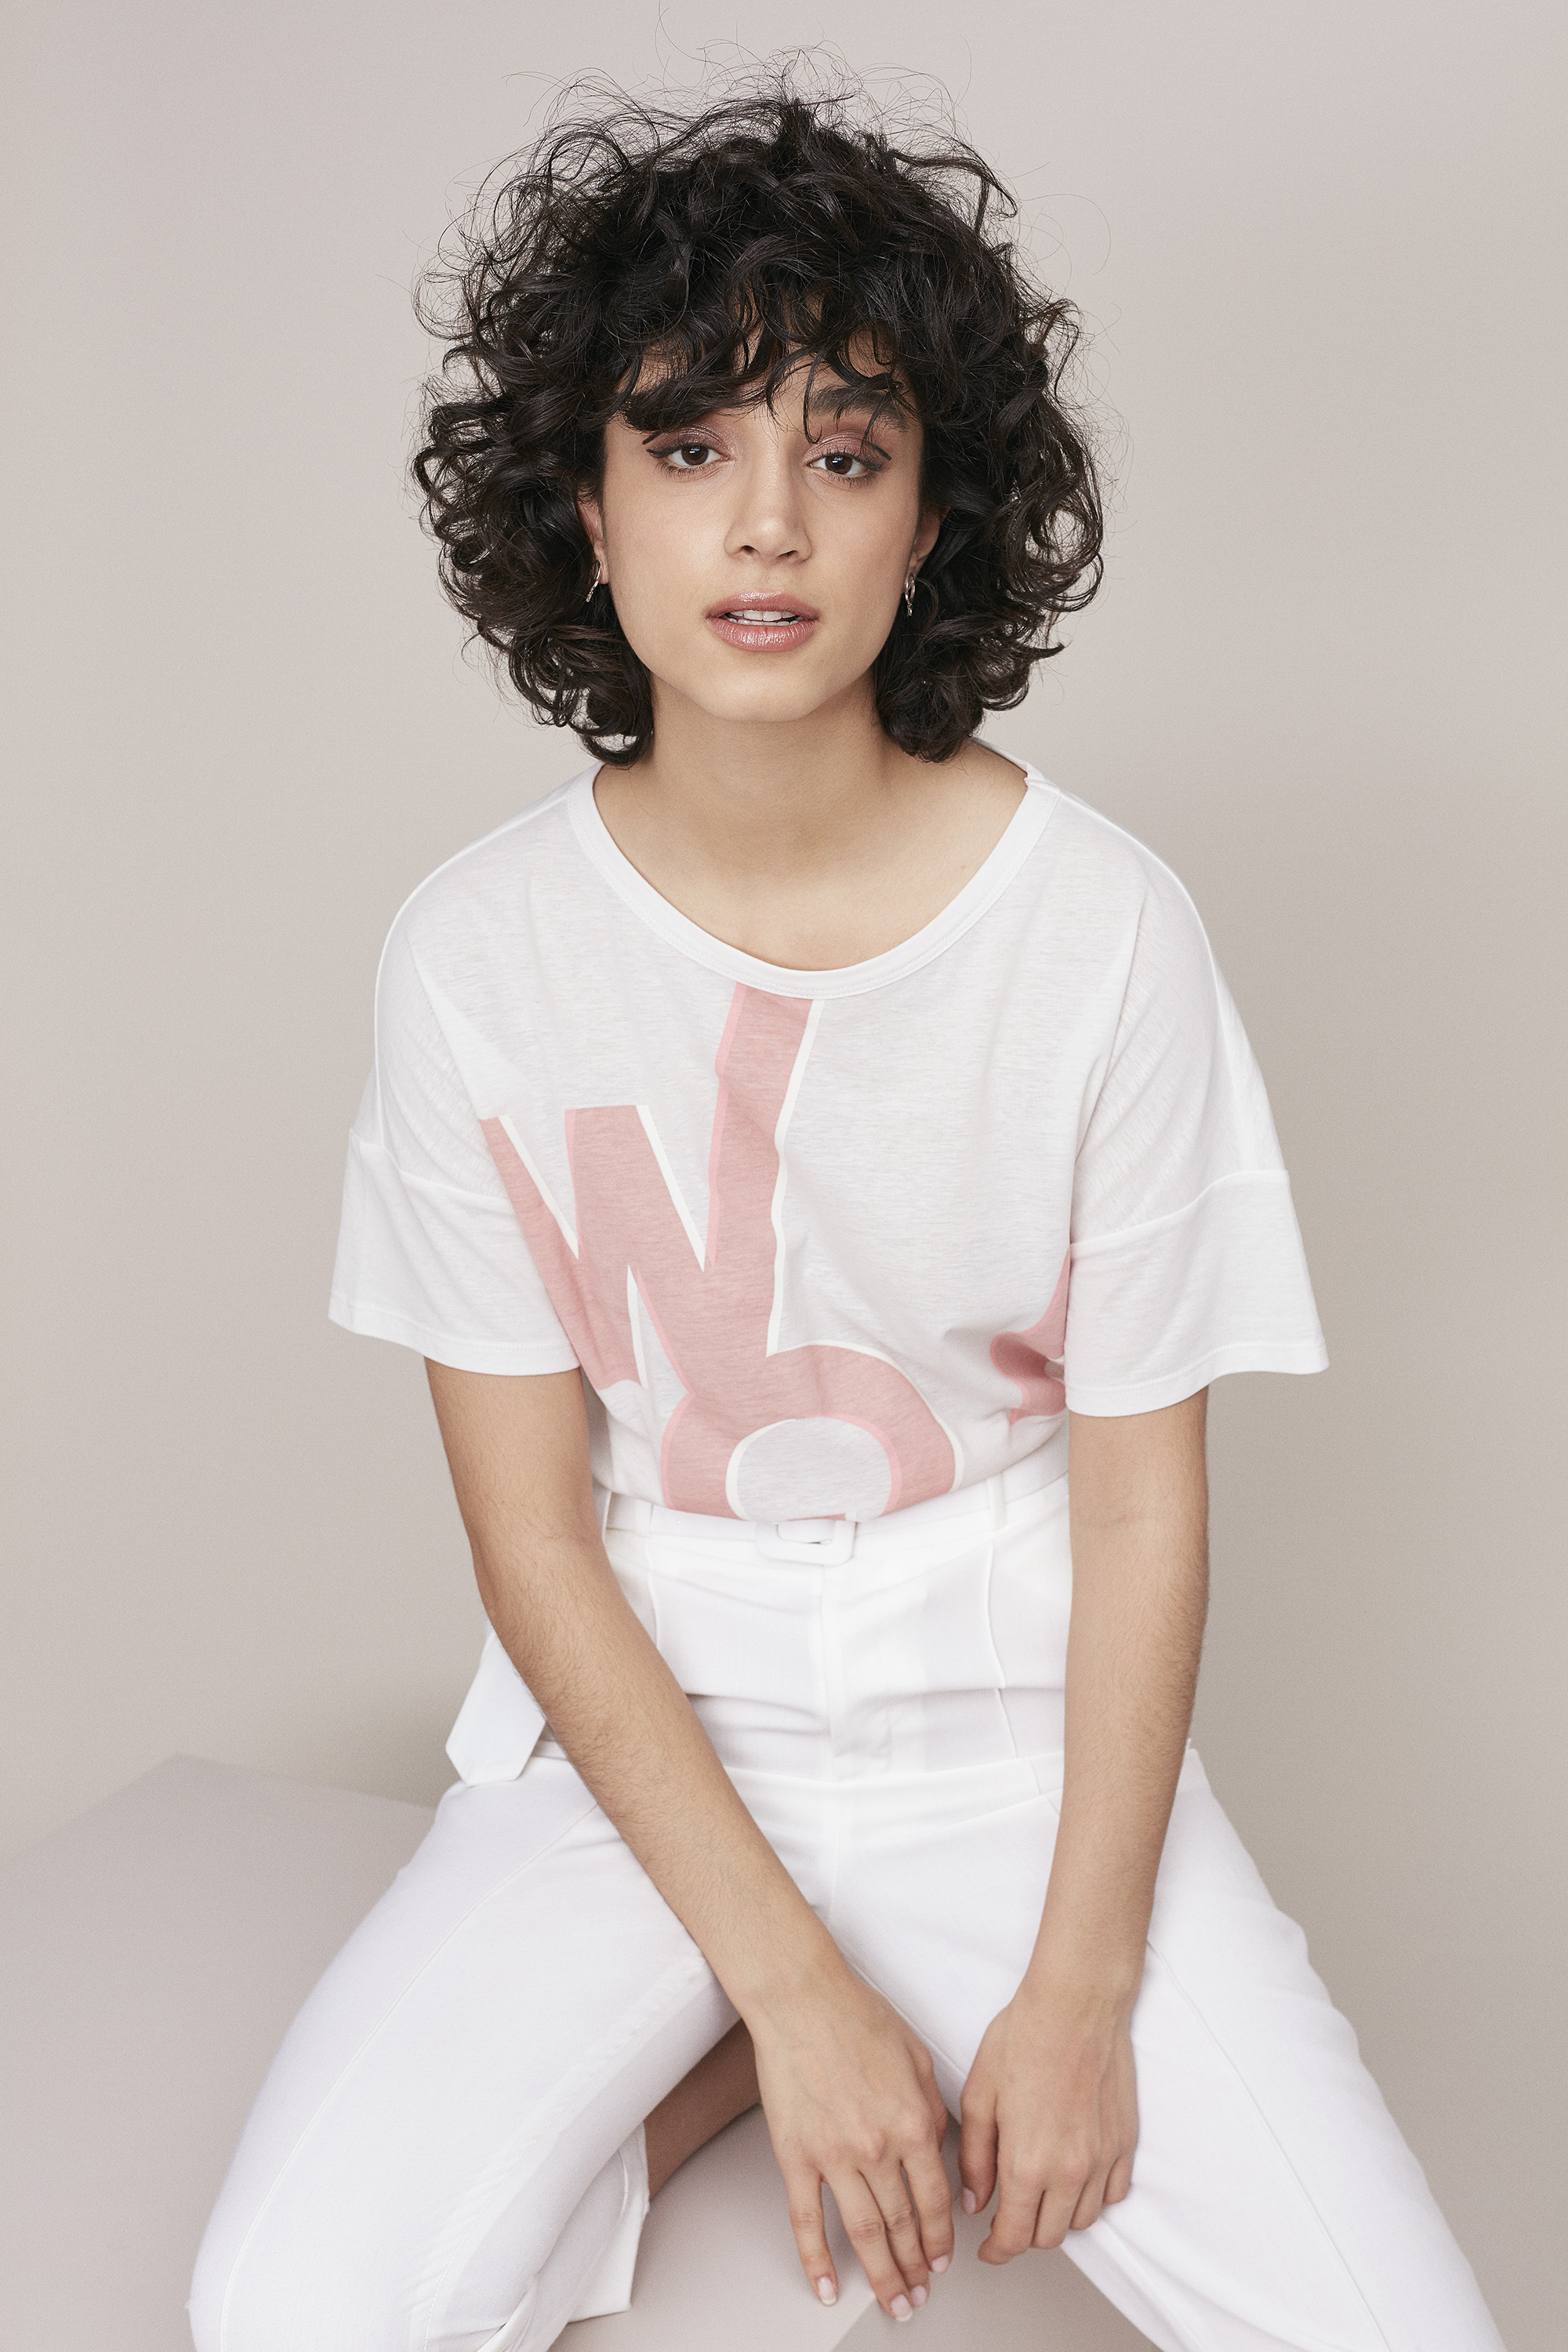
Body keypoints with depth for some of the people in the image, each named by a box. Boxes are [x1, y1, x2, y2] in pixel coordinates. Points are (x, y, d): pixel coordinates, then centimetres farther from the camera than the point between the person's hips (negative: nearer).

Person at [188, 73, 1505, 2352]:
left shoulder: (1105, 926, -13)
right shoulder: (478, 957, -11)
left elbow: (1144, 1502, -6)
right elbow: (535, 1536, -8)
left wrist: (1081, 1987, -10)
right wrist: (791, 1985, -13)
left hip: (1012, 1730, 1)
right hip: (636, 1730, 0)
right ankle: (719, 2056, 5)